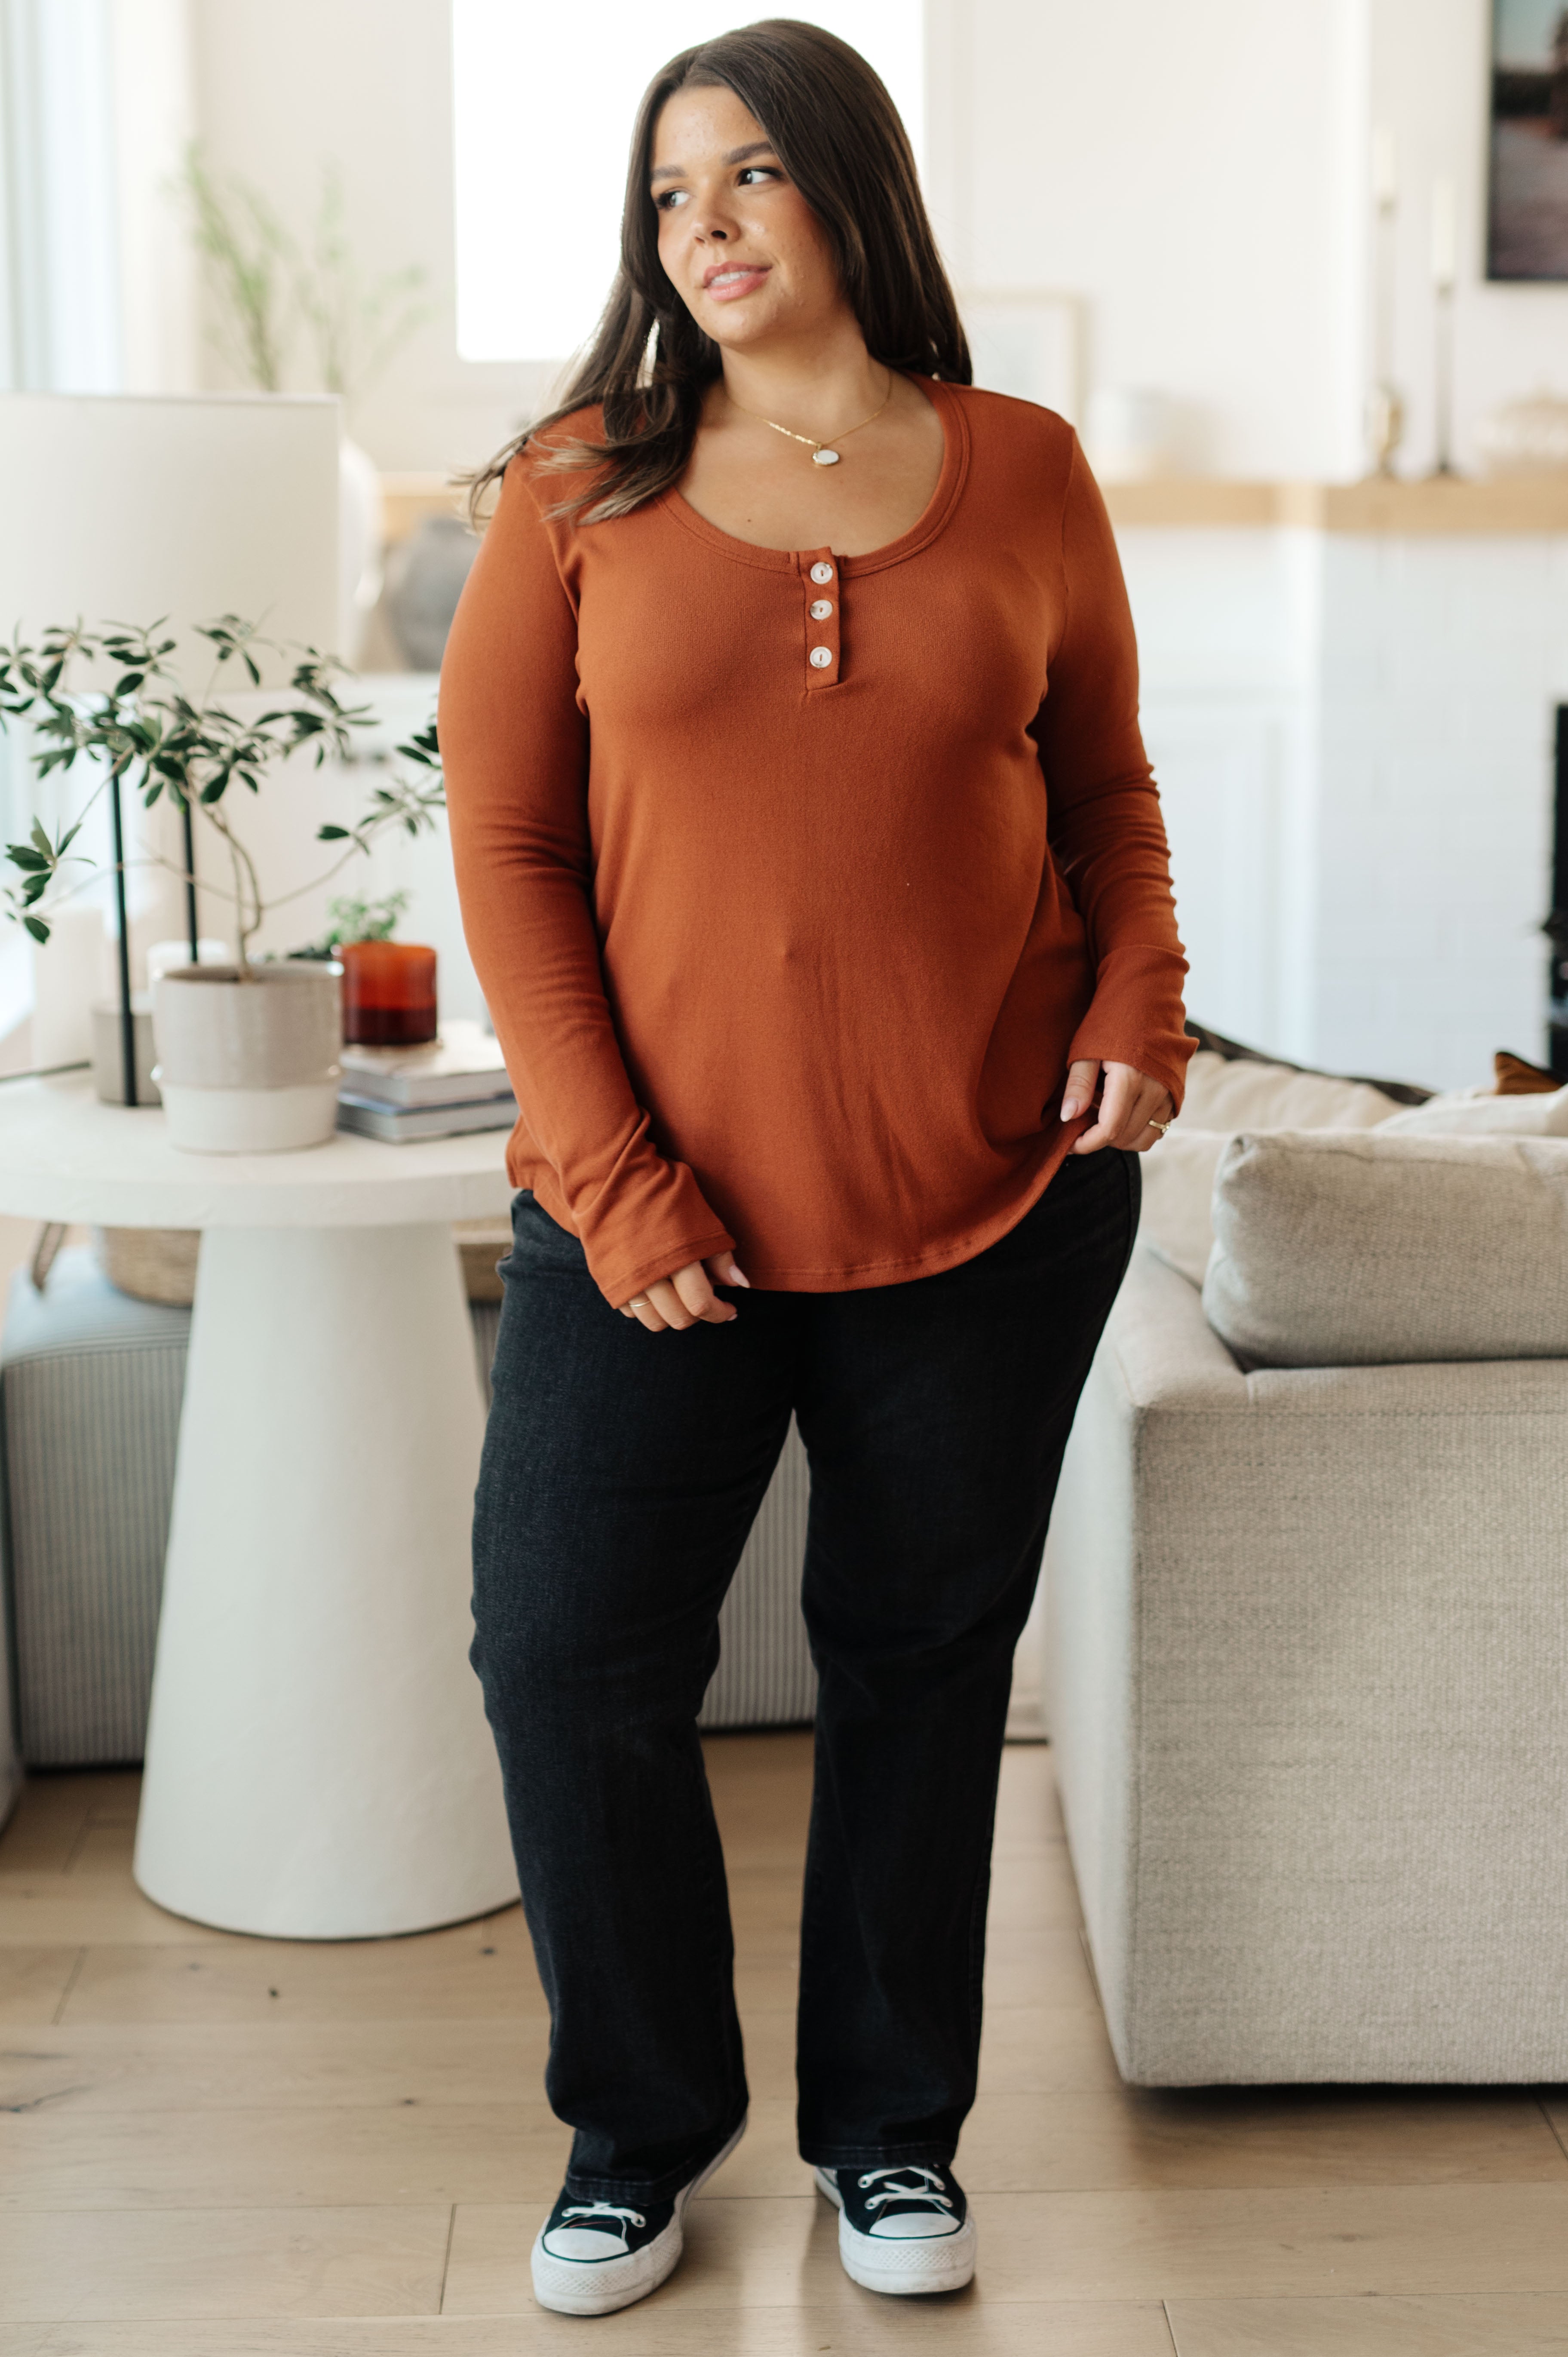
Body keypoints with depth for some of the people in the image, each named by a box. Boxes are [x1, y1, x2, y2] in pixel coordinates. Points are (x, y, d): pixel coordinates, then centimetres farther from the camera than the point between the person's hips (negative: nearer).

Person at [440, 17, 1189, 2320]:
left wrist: (1138, 1003, -6)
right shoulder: (581, 487, 0)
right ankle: (642, 2125, 25)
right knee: (568, 1657, 0)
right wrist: (611, 1175, -10)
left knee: (924, 1659, 11)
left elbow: (1108, 782, 13)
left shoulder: (1022, 471, 3)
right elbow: (506, 842, -2)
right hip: (654, 1212, 0)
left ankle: (893, 2122, 32)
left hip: (995, 1203, 1)